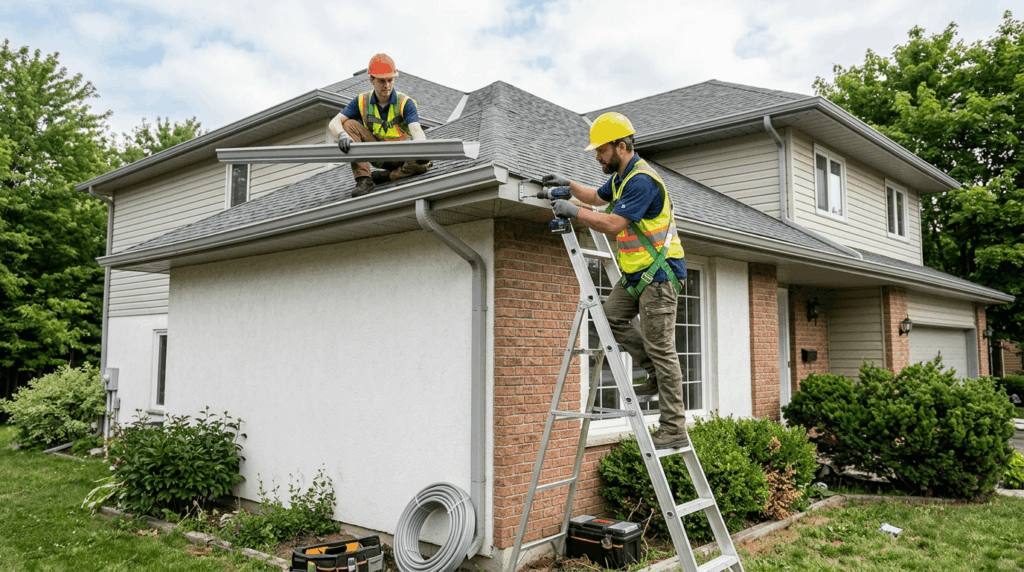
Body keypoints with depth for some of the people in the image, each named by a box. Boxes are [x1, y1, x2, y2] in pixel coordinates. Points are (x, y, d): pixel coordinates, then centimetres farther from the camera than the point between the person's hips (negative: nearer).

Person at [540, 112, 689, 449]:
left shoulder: (642, 180, -20)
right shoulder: (621, 176, 13)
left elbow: (613, 224, -27)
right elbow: (598, 198, 34)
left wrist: (573, 211, -16)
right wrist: (568, 185, 23)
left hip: (659, 273, -10)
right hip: (637, 273, 10)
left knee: (660, 349, -9)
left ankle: (674, 431, -3)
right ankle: (656, 374, 13)